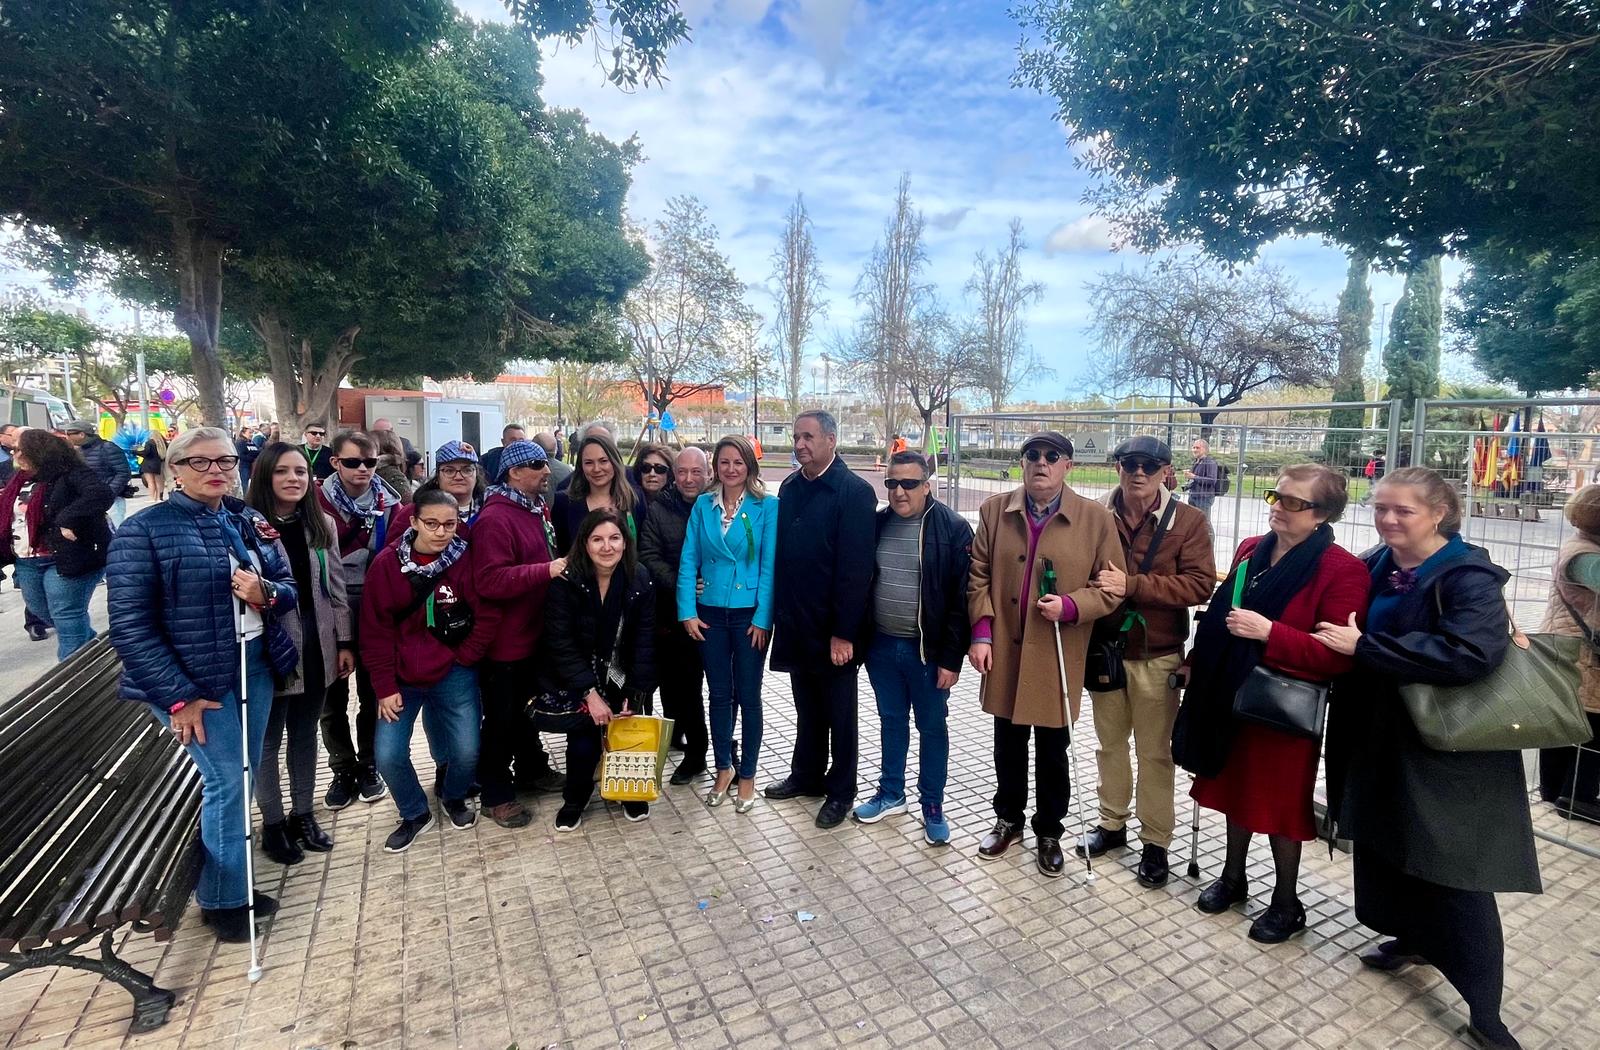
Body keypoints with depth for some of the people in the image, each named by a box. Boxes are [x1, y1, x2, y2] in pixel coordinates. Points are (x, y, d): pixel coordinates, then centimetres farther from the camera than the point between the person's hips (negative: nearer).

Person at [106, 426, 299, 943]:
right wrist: (179, 696, -17)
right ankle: (222, 900, 19)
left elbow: (289, 587, 12)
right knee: (228, 782, -2)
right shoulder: (143, 529, -10)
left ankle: (233, 881, 31)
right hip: (194, 677, -6)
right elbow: (130, 627, -14)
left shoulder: (250, 522, 7)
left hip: (256, 665, 6)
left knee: (242, 778, 13)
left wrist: (265, 593, -13)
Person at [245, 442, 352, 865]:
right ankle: (273, 824, 28)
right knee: (268, 740, 10)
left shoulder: (321, 524, 5)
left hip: (316, 648, 5)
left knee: (305, 734, 17)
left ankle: (303, 814, 33)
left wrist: (344, 642, 8)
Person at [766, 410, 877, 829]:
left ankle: (840, 790, 27)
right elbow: (781, 552, 9)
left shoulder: (854, 492, -14)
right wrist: (780, 613, 7)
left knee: (839, 713, 11)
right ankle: (807, 774, 37)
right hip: (796, 624, 6)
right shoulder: (789, 487, 6)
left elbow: (856, 569, -17)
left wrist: (843, 633, -18)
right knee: (806, 707, 20)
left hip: (833, 629, -6)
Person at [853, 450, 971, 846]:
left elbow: (961, 598, -13)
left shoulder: (953, 528, -11)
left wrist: (951, 658, -14)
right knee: (892, 720, 19)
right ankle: (891, 794, 36)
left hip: (927, 650, -4)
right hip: (882, 646, 4)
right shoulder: (877, 523, 3)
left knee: (932, 727, 10)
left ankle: (933, 807, 26)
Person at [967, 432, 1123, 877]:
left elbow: (1111, 587, -3)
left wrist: (1069, 606, -19)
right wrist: (981, 631, -7)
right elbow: (979, 576, 1)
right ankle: (1008, 820, 38)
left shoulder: (1096, 518, -5)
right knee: (1008, 745, 17)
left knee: (1052, 751, 13)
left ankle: (1049, 832, 33)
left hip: (1057, 656, -2)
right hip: (1004, 651, 2)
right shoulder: (994, 510, 1)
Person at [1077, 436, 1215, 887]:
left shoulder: (1188, 521, -8)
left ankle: (1155, 842, 28)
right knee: (1109, 743, 18)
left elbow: (1199, 584, -16)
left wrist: (1132, 585, -25)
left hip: (1157, 656, -2)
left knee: (1155, 752, 10)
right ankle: (1112, 824, 36)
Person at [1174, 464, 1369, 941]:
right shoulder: (1251, 549, 4)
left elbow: (1338, 655, -20)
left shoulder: (1342, 569, -16)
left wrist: (1269, 633, -28)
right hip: (1231, 694, 6)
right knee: (1236, 785, 19)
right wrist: (1199, 661, 10)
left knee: (1279, 799, 10)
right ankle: (1232, 877, 40)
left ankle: (1286, 902, 32)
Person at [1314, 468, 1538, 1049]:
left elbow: (1471, 653, -32)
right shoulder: (1373, 566, 2)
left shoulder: (1469, 576, -17)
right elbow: (1351, 640, 17)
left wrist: (1364, 646, -30)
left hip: (1448, 749, -6)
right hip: (1380, 738, 7)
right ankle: (1413, 939, 40)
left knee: (1454, 872, 1)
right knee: (1385, 843, 18)